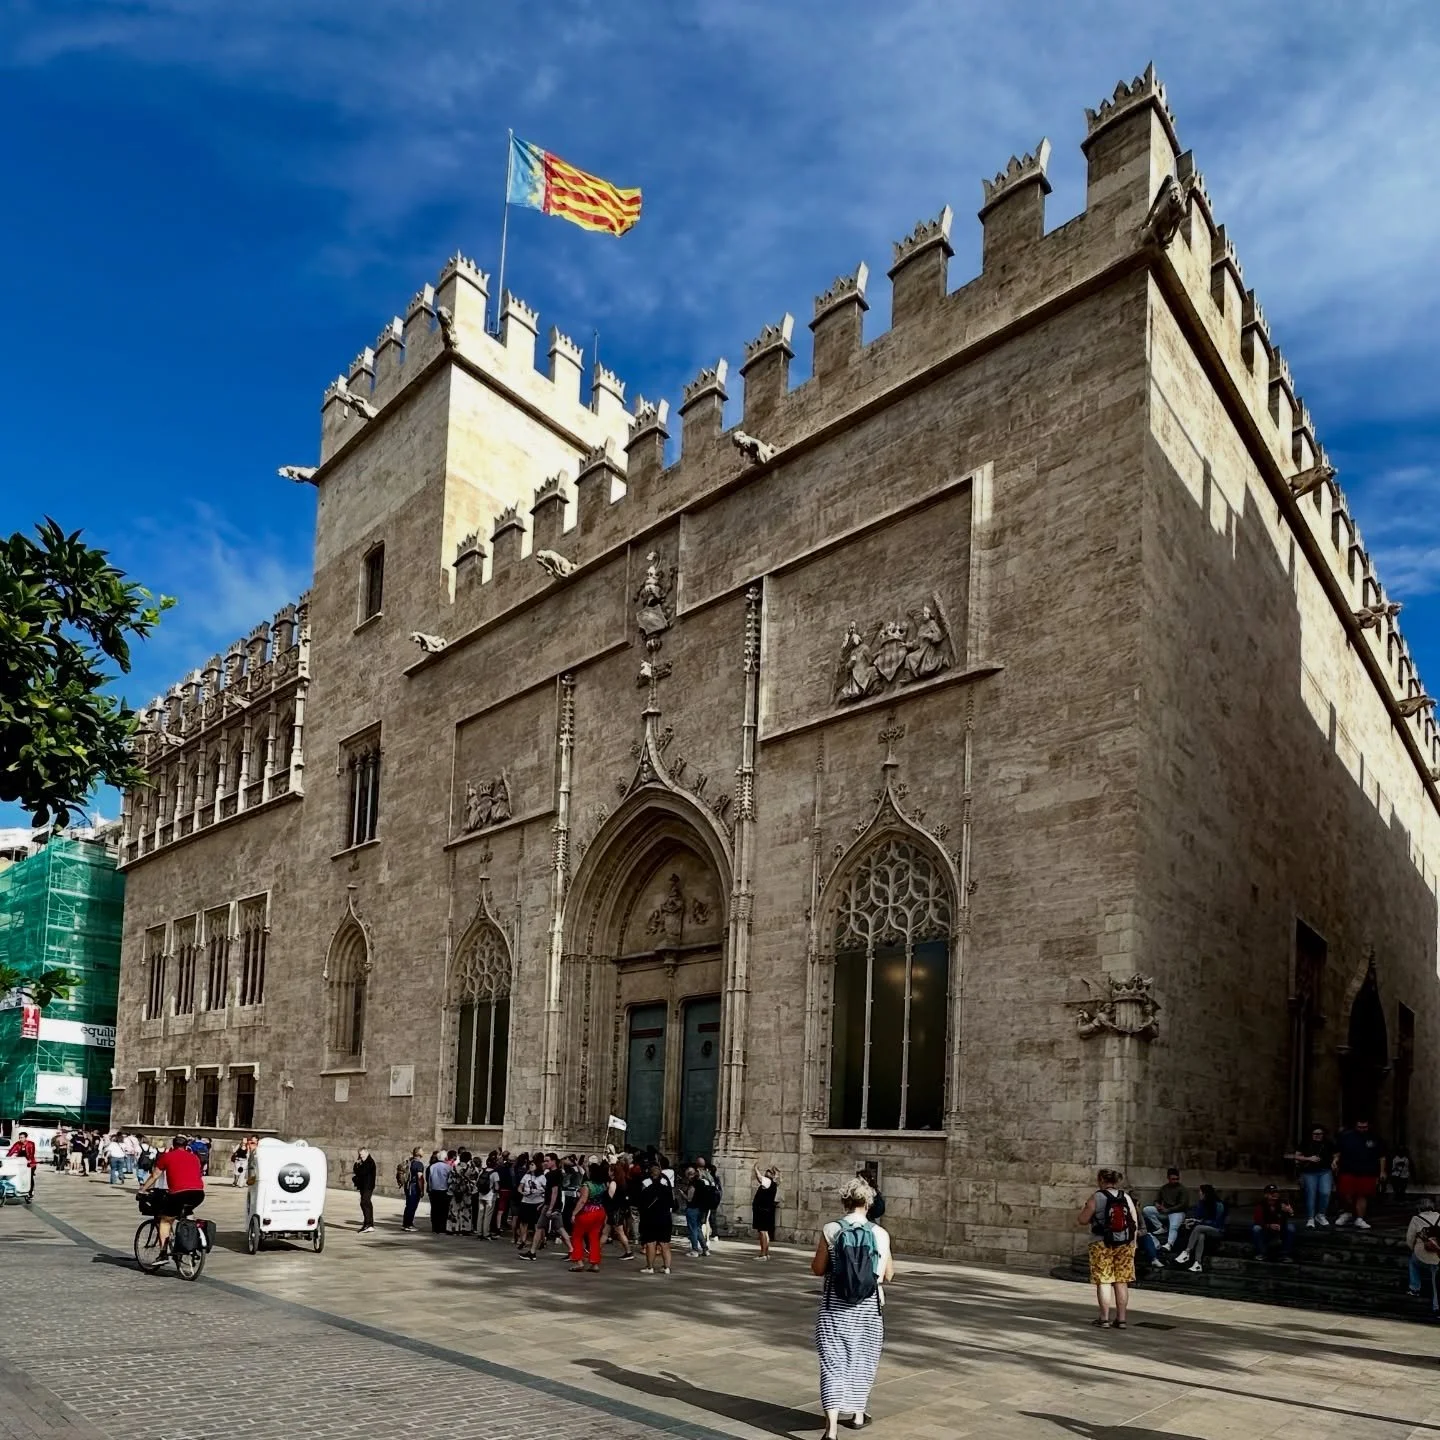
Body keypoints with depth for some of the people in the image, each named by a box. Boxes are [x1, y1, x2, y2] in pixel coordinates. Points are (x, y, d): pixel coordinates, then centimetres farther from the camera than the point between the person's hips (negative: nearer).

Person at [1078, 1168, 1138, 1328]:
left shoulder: (1096, 1198, -8)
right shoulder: (1126, 1198, 4)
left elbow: (1082, 1220, -5)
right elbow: (1135, 1223, 6)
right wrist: (1132, 1243, 15)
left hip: (1102, 1244, -4)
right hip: (1125, 1244, 4)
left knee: (1103, 1281, 2)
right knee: (1122, 1281, 8)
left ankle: (1104, 1317, 3)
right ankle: (1121, 1318, 10)